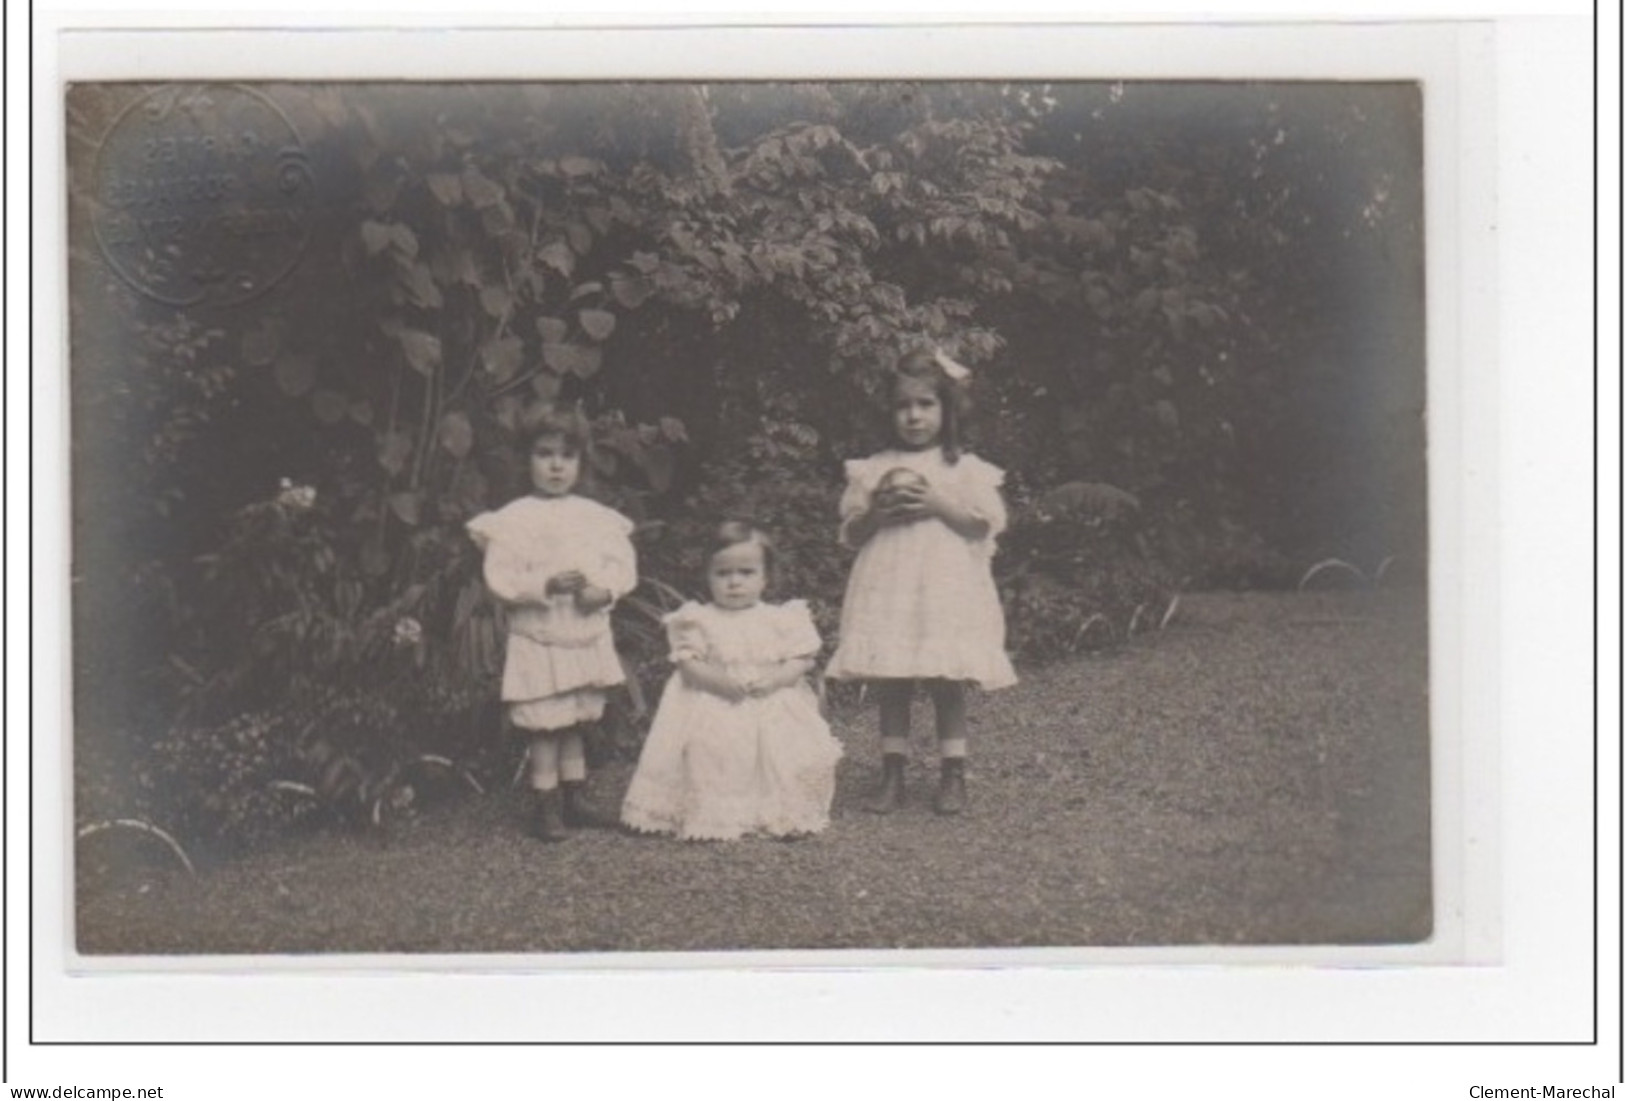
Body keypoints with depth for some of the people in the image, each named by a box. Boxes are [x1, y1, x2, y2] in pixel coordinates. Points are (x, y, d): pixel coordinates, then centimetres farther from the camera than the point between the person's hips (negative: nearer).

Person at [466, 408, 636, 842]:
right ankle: (545, 806, 9)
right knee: (545, 727, -1)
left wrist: (606, 590, -15)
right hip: (538, 640, -4)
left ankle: (574, 799, 26)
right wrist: (546, 585, -25)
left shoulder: (597, 518, 5)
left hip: (587, 638, 5)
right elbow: (500, 578, -14)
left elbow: (624, 563, 5)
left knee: (576, 723, 15)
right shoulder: (513, 520, -9)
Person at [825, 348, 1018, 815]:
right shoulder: (872, 470, 8)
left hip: (946, 589, -2)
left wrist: (937, 505, -15)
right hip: (888, 590, 2)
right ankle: (892, 775, 9)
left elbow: (985, 524, -7)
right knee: (891, 685, 3)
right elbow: (849, 534, 8)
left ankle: (953, 775, 8)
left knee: (946, 684, 1)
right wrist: (877, 513, -10)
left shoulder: (966, 469, 2)